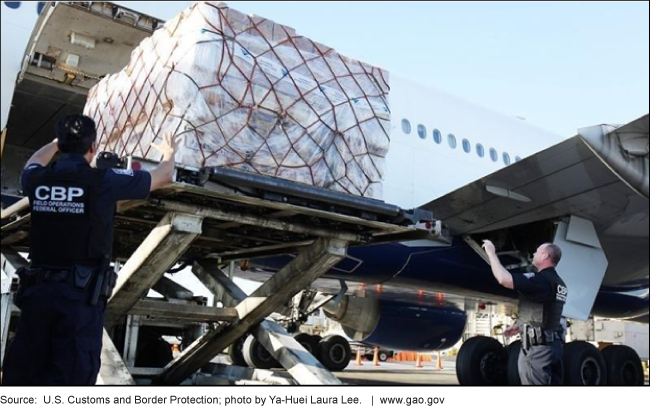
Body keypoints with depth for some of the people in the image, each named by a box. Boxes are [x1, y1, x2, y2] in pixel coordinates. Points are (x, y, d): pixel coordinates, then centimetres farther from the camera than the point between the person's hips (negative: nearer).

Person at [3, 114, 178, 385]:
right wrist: (169, 153, 31)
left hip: (37, 289, 5)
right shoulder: (104, 180, -7)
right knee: (70, 376, -1)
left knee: (22, 374, 11)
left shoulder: (37, 180, 5)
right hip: (82, 294, -5)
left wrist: (57, 142, 52)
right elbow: (164, 176, 9)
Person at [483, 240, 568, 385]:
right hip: (555, 343, 9)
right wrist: (521, 326, 26)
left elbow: (503, 278, -24)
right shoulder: (559, 284, 15)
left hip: (538, 345, -9)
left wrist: (491, 253, -11)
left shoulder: (540, 280, -16)